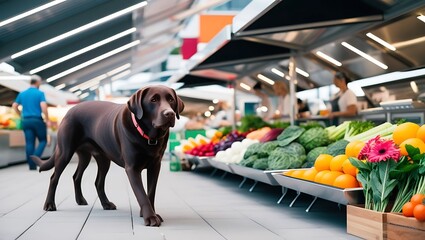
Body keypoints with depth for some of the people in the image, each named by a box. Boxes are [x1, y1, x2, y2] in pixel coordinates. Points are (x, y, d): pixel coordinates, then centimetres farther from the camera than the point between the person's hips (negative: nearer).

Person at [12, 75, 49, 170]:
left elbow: (14, 106, 12)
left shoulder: (22, 94, 10)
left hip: (26, 121, 5)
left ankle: (32, 165, 4)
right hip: (37, 120, -5)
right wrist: (47, 119, -9)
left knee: (29, 143, 5)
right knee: (43, 140, 8)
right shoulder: (40, 93, -5)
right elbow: (43, 106, -17)